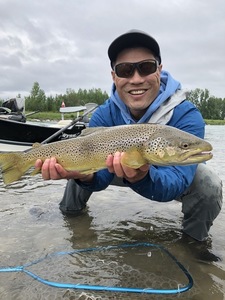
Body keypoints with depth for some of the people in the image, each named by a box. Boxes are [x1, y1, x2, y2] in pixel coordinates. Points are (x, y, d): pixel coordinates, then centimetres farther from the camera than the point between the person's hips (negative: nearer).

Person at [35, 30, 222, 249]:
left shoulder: (186, 116, -33)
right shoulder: (104, 115, -22)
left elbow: (175, 183, -40)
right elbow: (100, 175, -26)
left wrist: (142, 177, -62)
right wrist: (85, 175, -50)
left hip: (171, 173, -2)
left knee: (208, 186, -31)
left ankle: (195, 240, 1)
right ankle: (69, 215, 20)